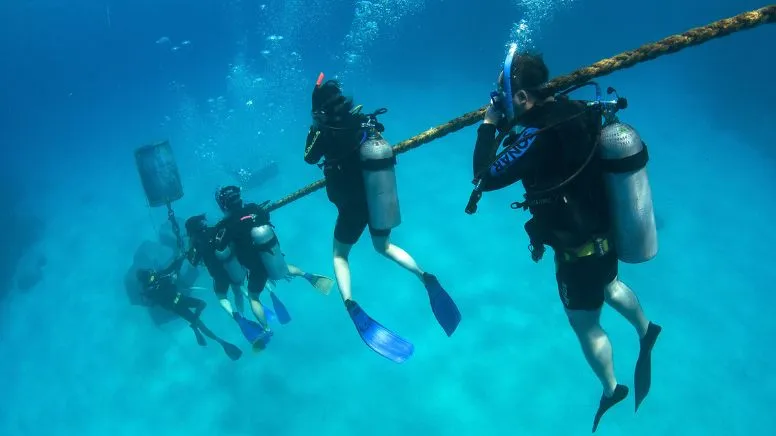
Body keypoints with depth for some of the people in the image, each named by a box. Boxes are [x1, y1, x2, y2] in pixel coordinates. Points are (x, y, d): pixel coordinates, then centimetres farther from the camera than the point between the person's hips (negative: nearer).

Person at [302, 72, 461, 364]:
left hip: (353, 207, -4)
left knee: (340, 253, 19)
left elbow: (309, 158, 3)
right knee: (384, 247, 28)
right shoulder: (367, 122, -5)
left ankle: (351, 305, -4)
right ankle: (426, 278, 8)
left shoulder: (324, 132, -17)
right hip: (382, 206, 4)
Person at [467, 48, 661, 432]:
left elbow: (485, 177, -24)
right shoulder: (575, 111, -6)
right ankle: (646, 331, 65)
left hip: (579, 249, -8)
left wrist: (489, 125, -15)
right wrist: (507, 125, 1)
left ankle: (612, 389, 44)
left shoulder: (537, 137, -32)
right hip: (605, 232, 8)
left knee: (585, 323, 18)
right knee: (610, 287, 37)